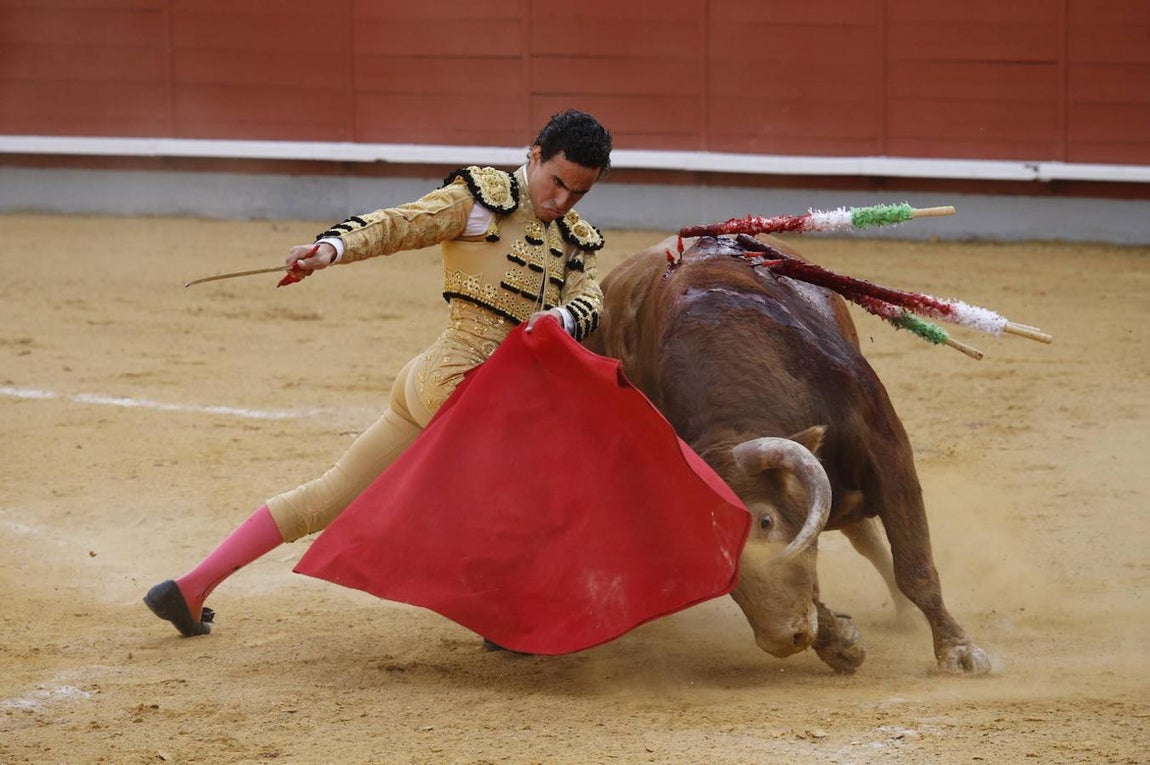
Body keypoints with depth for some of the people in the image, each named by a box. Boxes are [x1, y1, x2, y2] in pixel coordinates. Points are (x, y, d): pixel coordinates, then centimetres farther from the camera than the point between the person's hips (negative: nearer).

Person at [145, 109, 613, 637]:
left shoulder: (574, 242, 17)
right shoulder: (481, 197, -2)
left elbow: (590, 302, 2)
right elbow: (398, 224, -13)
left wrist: (561, 317, -23)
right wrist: (332, 247, -32)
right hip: (453, 381, -7)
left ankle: (188, 589, 13)